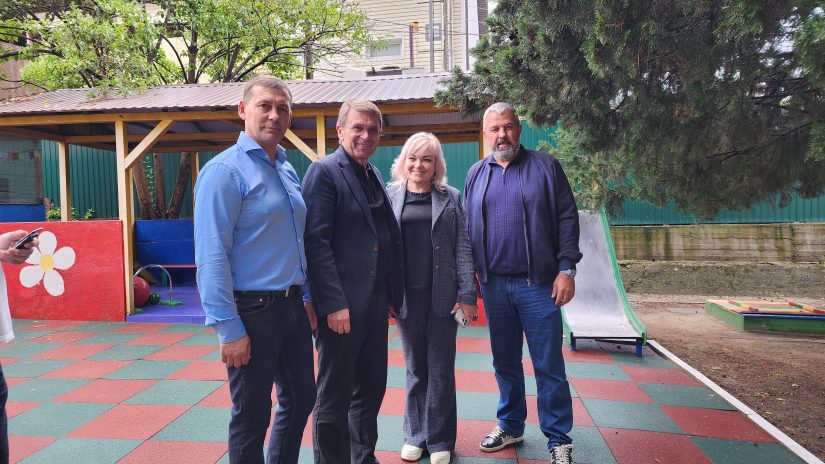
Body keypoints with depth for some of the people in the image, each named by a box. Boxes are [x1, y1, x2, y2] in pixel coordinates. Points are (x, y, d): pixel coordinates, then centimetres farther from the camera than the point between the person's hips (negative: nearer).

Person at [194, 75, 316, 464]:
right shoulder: (225, 170, -13)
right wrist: (229, 329, -20)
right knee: (252, 417, 9)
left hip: (292, 307, 8)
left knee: (301, 399, 19)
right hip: (252, 311, -7)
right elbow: (211, 257, -18)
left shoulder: (288, 170, 10)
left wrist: (306, 298, 14)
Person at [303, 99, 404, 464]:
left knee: (371, 389, 17)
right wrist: (334, 304, -20)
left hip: (376, 302, 8)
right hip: (342, 305, -8)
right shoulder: (324, 171, -8)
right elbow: (316, 241, -16)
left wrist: (392, 296, 12)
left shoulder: (374, 175, 14)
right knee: (335, 397, 6)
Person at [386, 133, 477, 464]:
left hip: (443, 295, -1)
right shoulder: (390, 197, 5)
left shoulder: (450, 197, 4)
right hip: (407, 296, 1)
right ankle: (415, 435, 28)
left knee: (441, 369, 7)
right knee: (415, 367, 12)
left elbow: (462, 248, 1)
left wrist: (467, 294, -6)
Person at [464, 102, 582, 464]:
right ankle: (510, 426, 31)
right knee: (505, 362, 14)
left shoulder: (545, 167, 1)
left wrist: (566, 269, -9)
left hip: (538, 284, -3)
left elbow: (567, 219, -2)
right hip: (494, 285, 3)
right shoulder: (476, 175, 10)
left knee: (549, 366, 4)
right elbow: (467, 229, 11)